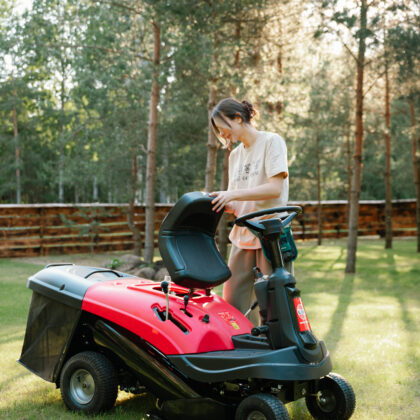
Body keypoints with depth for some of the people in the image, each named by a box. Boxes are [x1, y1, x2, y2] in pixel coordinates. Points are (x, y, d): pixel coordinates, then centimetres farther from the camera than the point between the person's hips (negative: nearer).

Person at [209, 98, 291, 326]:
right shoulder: (235, 155, 19)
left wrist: (233, 195, -16)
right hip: (243, 236, 7)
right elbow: (237, 205, 16)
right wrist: (219, 204, -4)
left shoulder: (272, 141, -1)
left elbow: (275, 188, -14)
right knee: (232, 303, 2)